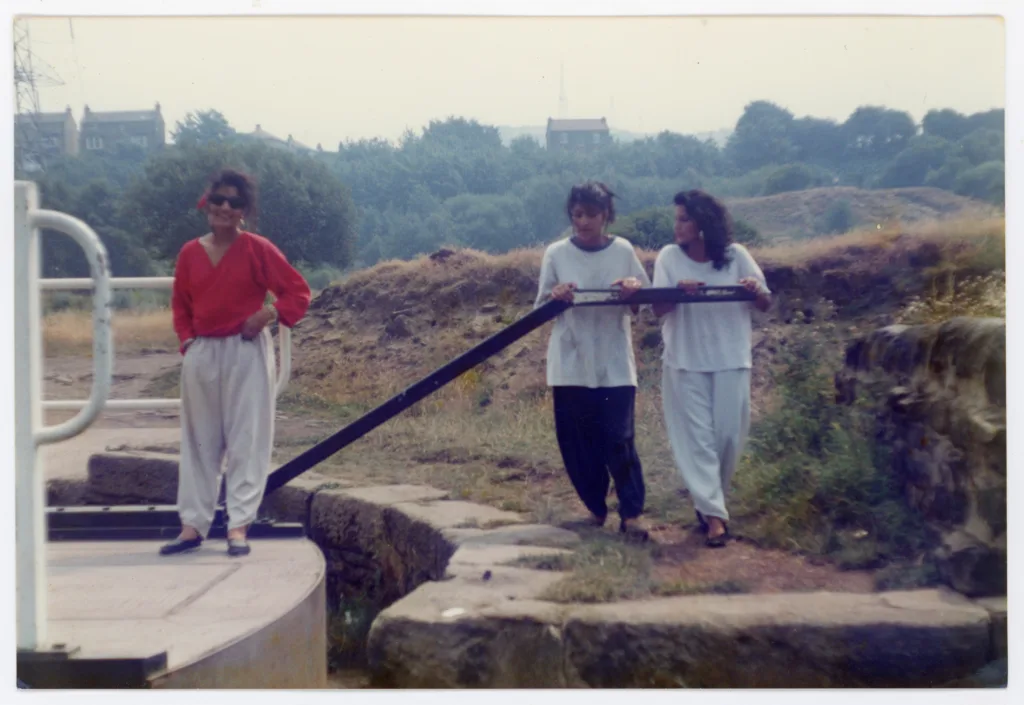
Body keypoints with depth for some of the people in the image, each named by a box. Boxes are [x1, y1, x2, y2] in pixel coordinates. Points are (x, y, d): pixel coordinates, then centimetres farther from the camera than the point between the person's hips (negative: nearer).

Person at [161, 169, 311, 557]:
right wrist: (186, 339, 3)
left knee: (246, 439, -2)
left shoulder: (257, 249, -4)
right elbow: (180, 304, 18)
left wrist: (268, 314, -16)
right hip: (201, 354, 4)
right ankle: (193, 524, 17)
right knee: (198, 441, 9)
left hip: (246, 353, -4)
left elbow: (298, 291, -3)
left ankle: (238, 526, 3)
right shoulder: (190, 253, 8)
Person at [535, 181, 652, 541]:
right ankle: (596, 507, 22)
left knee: (618, 438, -6)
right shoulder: (556, 253, 1)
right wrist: (555, 296, -18)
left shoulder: (623, 250, 2)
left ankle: (632, 512, 2)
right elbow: (541, 308, 4)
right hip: (570, 363, 1)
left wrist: (635, 288, -15)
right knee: (577, 440, 5)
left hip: (615, 362, -1)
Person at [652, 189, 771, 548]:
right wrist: (677, 292, -26)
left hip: (731, 362, 1)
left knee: (729, 436, 5)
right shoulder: (669, 256, -1)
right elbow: (658, 309, -6)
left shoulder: (736, 255, -2)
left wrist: (756, 291, -21)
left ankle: (709, 500, 27)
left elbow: (765, 304, 2)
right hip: (685, 363, -1)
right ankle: (714, 514, 1)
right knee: (697, 438, -3)